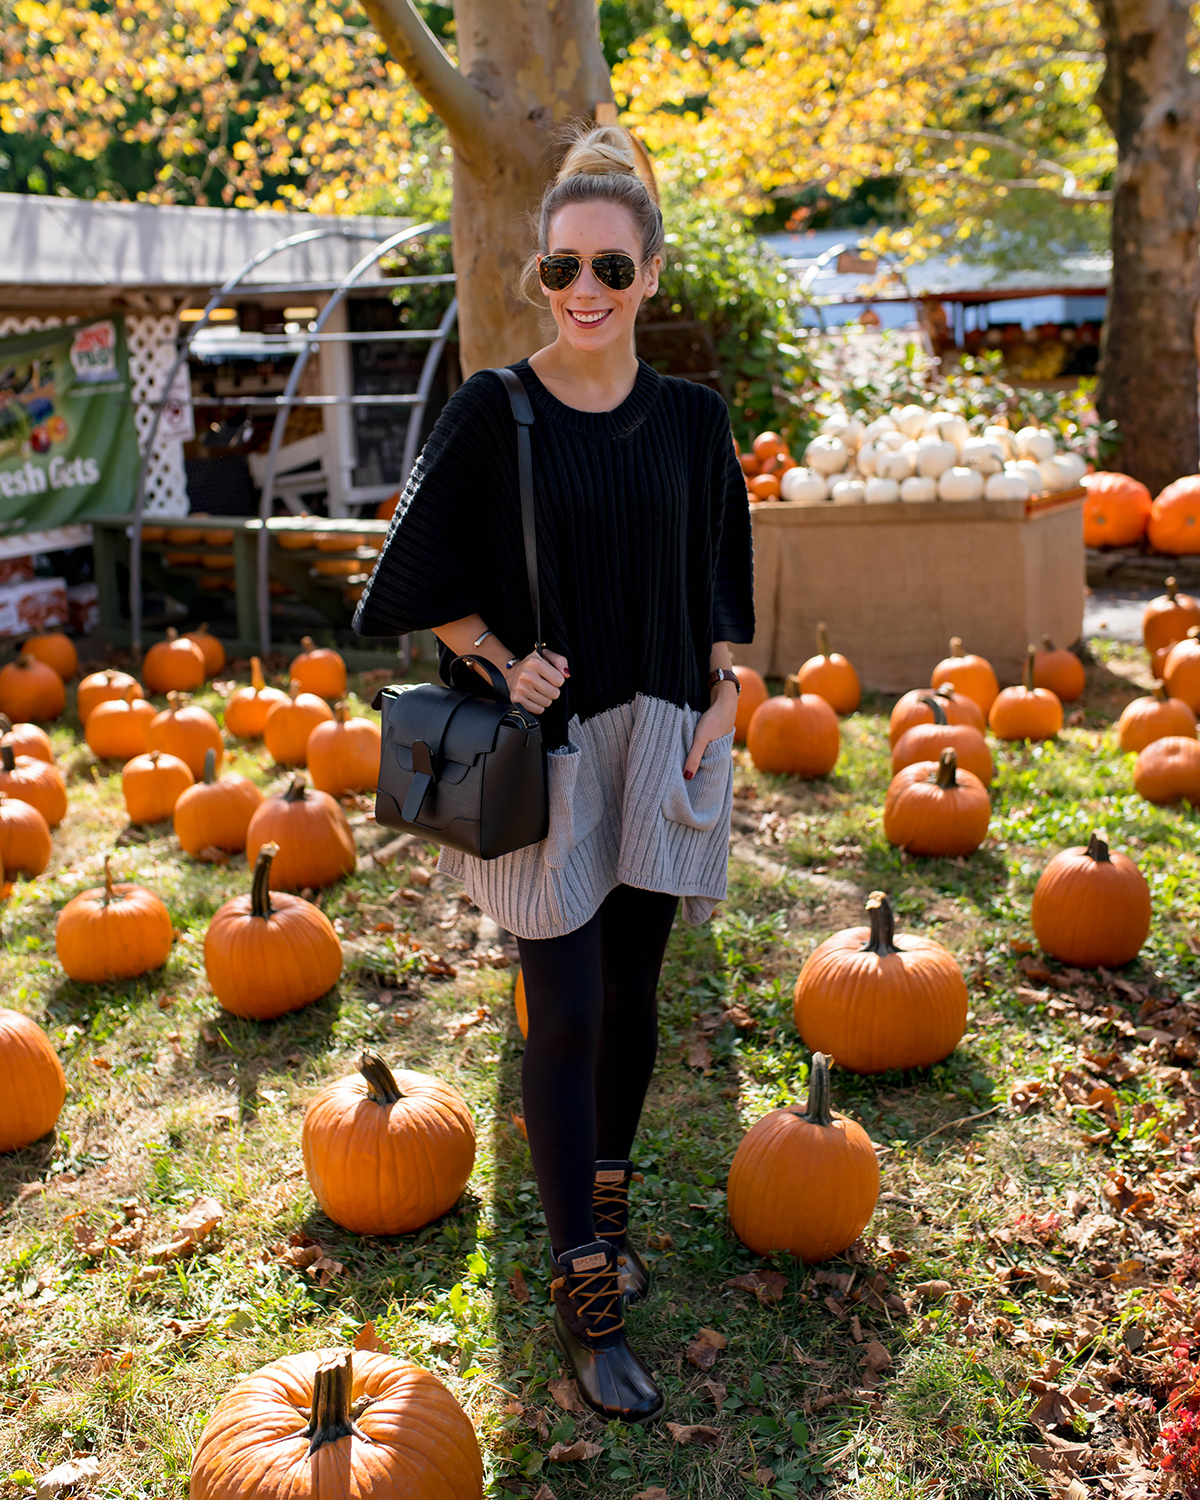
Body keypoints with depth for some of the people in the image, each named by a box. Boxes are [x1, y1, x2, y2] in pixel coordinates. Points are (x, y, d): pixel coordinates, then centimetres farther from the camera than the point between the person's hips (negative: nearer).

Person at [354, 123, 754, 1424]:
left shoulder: (690, 419, 3)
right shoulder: (492, 413, -6)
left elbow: (720, 582, 11)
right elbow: (424, 576, 0)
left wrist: (719, 704, 1)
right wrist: (502, 665, -11)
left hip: (658, 740, 3)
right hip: (546, 743, -3)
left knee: (630, 995, 12)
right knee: (565, 1016, -3)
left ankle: (604, 1211, 34)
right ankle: (585, 1298, 8)